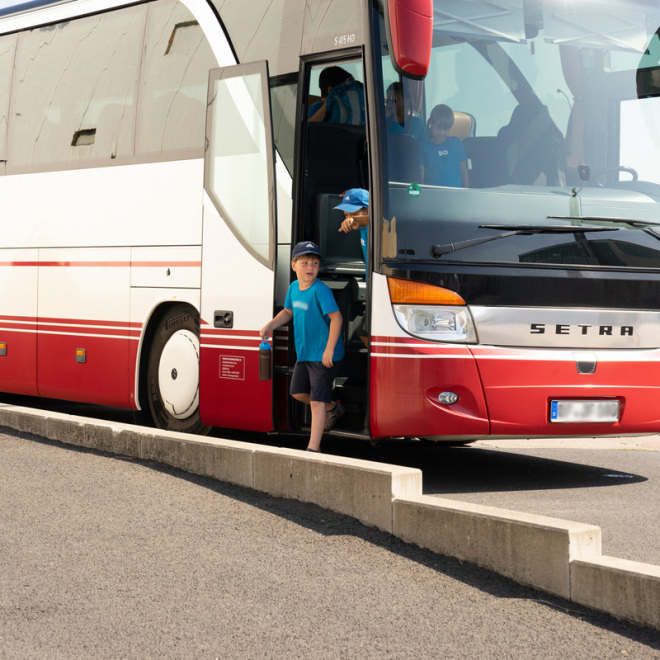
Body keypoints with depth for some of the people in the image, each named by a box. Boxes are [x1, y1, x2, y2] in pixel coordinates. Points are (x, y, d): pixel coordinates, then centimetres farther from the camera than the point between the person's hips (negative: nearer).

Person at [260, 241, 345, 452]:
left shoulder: (321, 290, -19)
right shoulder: (294, 288, 5)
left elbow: (336, 317, -27)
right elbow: (288, 312, 22)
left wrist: (329, 349, -31)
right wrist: (270, 325, 5)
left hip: (325, 357, -8)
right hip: (304, 353, 9)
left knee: (317, 401, -8)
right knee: (297, 392, 19)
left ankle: (313, 449, -5)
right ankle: (333, 408, 42)